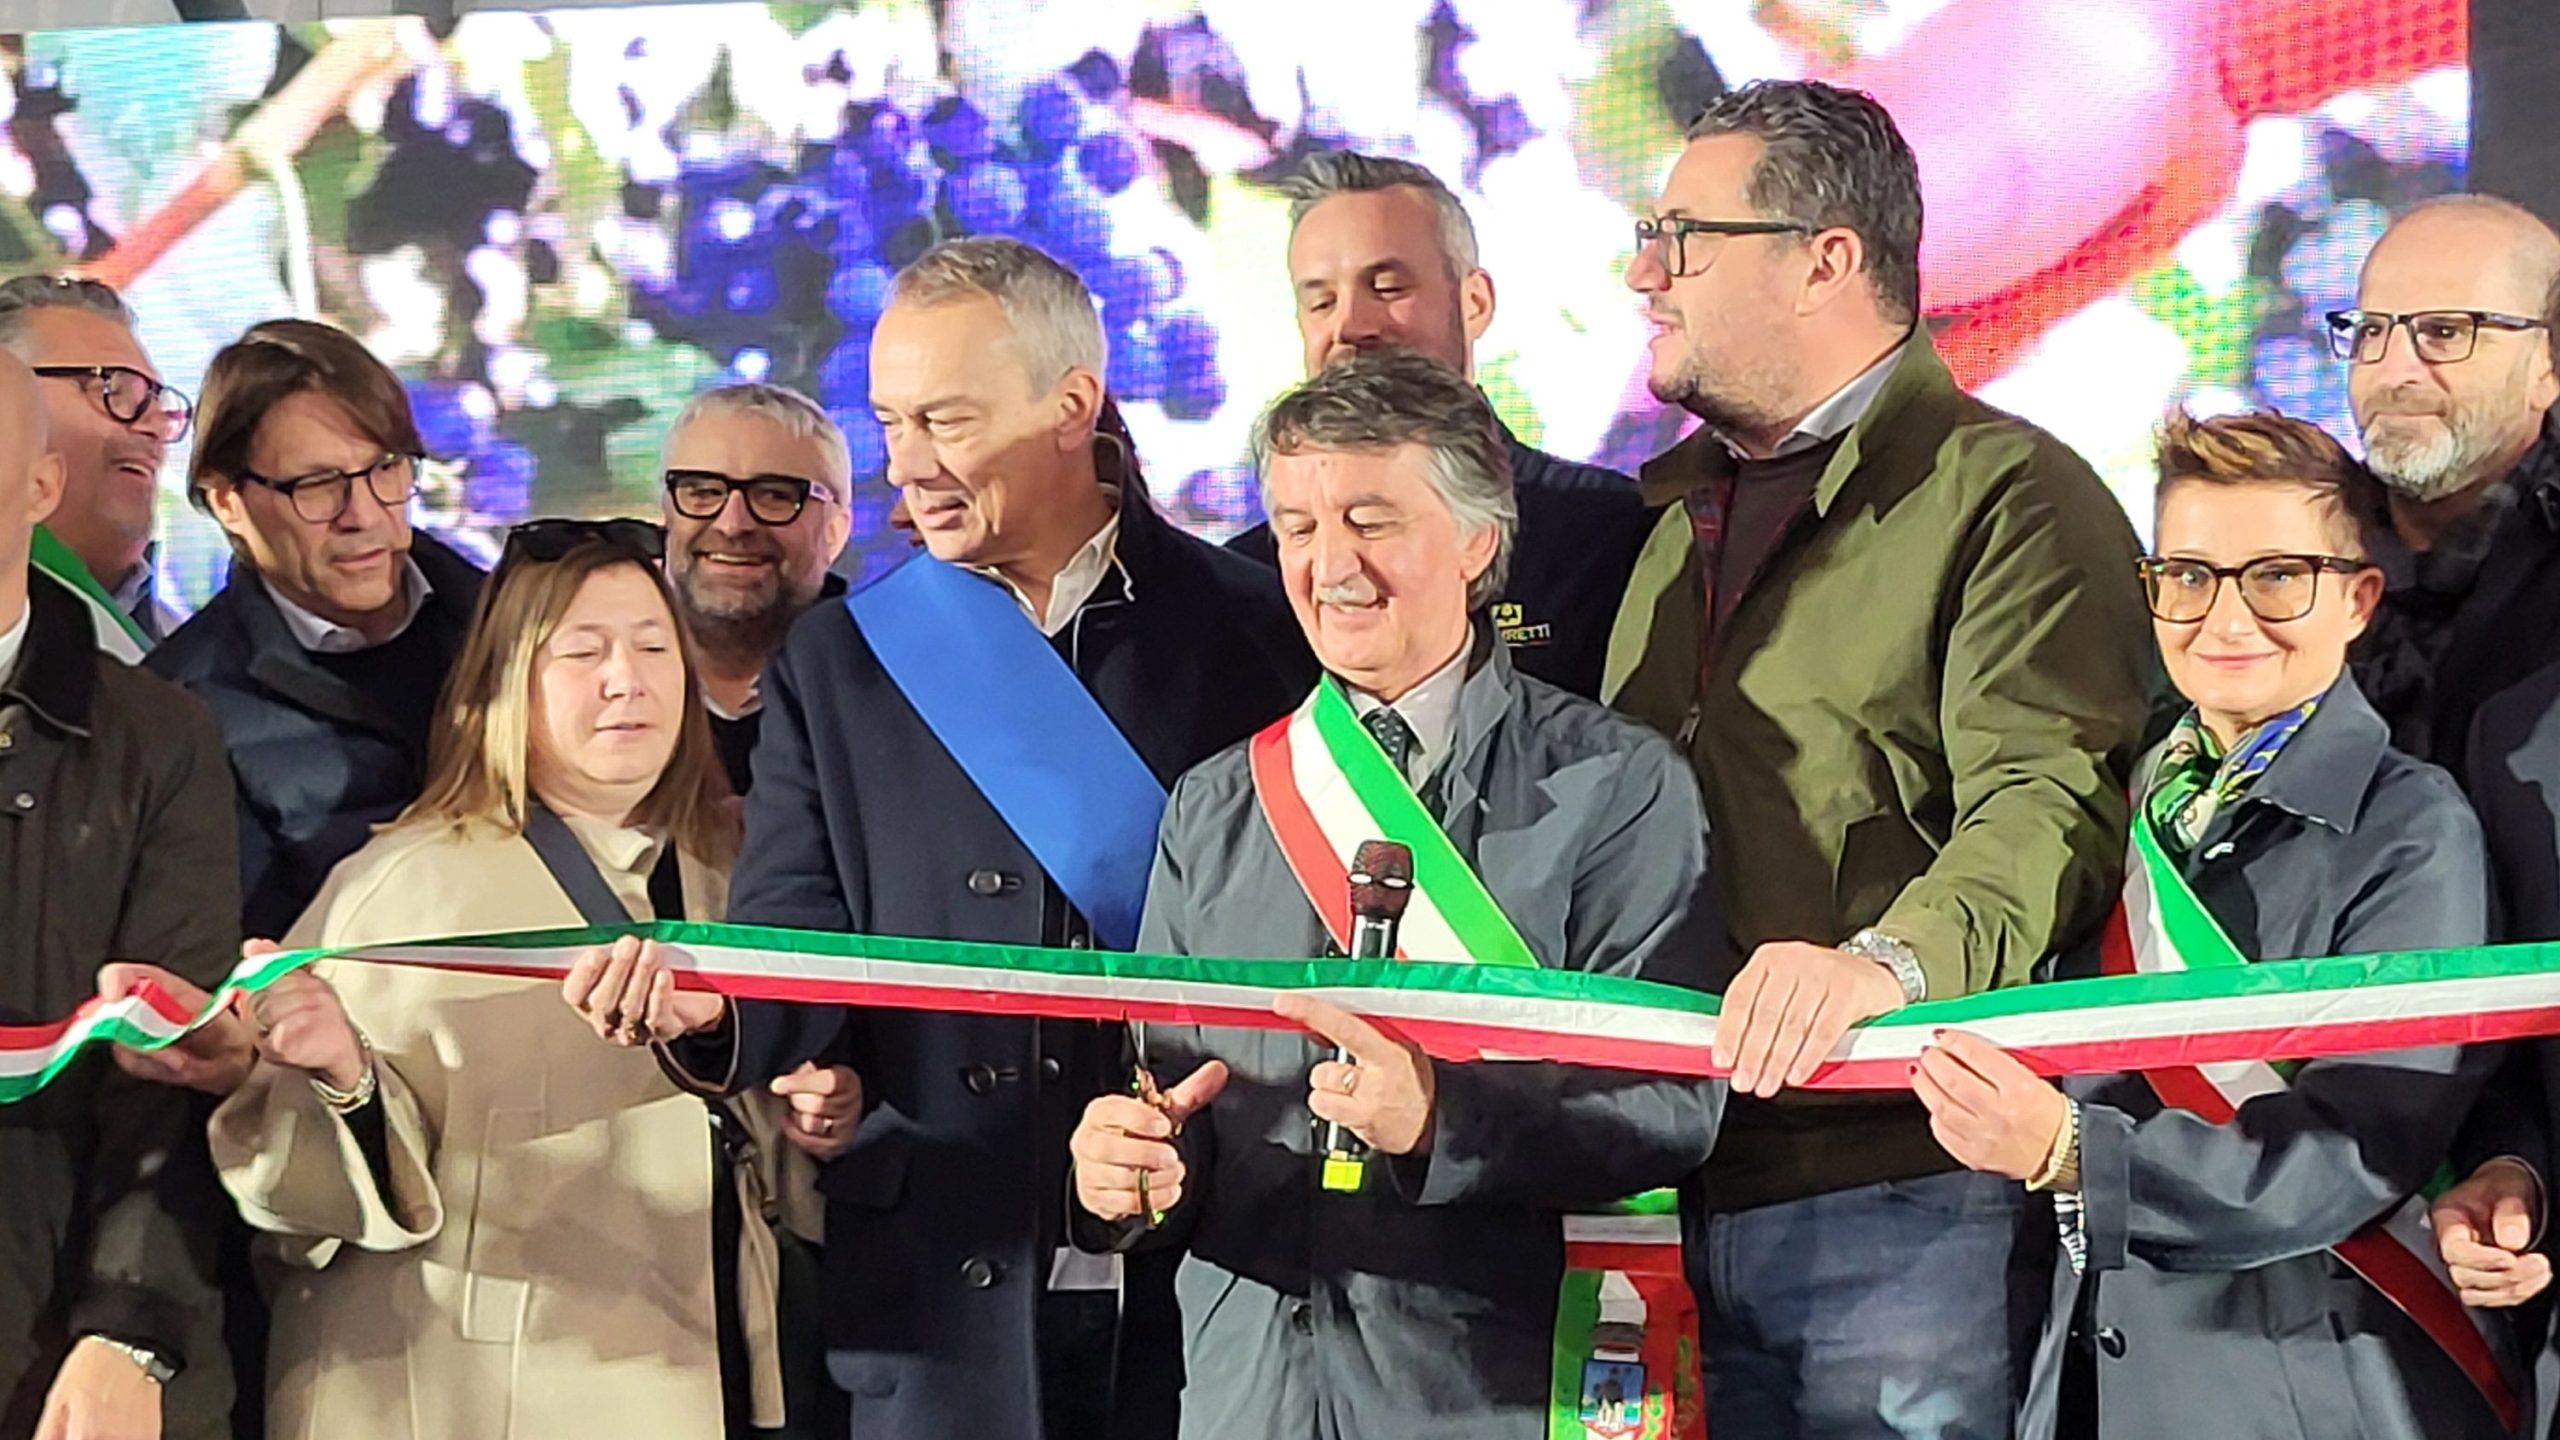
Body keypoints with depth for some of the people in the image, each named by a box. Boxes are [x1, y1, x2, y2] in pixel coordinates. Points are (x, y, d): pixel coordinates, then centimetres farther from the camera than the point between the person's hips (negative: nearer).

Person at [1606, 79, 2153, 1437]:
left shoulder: (2010, 496, -3)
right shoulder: (1672, 512, 21)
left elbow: (2048, 804, -17)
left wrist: (1889, 960, -34)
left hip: (1899, 1187, -6)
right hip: (1666, 1193, 7)